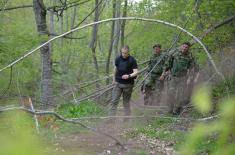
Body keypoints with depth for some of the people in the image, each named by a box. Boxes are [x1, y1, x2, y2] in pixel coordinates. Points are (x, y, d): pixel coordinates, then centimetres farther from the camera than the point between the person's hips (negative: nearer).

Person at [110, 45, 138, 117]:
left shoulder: (132, 60, -11)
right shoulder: (118, 59, 1)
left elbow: (136, 72, -15)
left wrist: (129, 76, -33)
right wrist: (114, 79, 22)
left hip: (128, 84, -3)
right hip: (118, 83, 3)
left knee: (126, 102, 7)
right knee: (114, 101, -3)